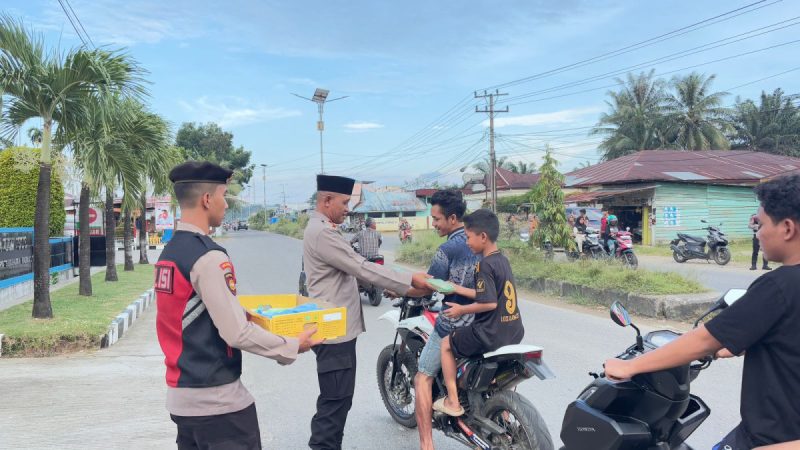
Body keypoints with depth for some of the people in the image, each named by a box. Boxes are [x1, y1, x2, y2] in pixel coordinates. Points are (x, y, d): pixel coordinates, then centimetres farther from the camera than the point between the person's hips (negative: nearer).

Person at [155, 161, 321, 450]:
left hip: (180, 395, 9)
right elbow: (236, 333, -21)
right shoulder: (209, 257, -21)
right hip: (216, 399, -9)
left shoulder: (168, 252, 7)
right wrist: (292, 348, -10)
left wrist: (243, 313, 21)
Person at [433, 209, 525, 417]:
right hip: (513, 331, 9)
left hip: (492, 333, -9)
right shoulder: (502, 260, 9)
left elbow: (489, 303, -24)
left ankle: (453, 402, 11)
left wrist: (461, 310, -11)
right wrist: (456, 288, 16)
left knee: (446, 344, 10)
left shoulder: (485, 264, -18)